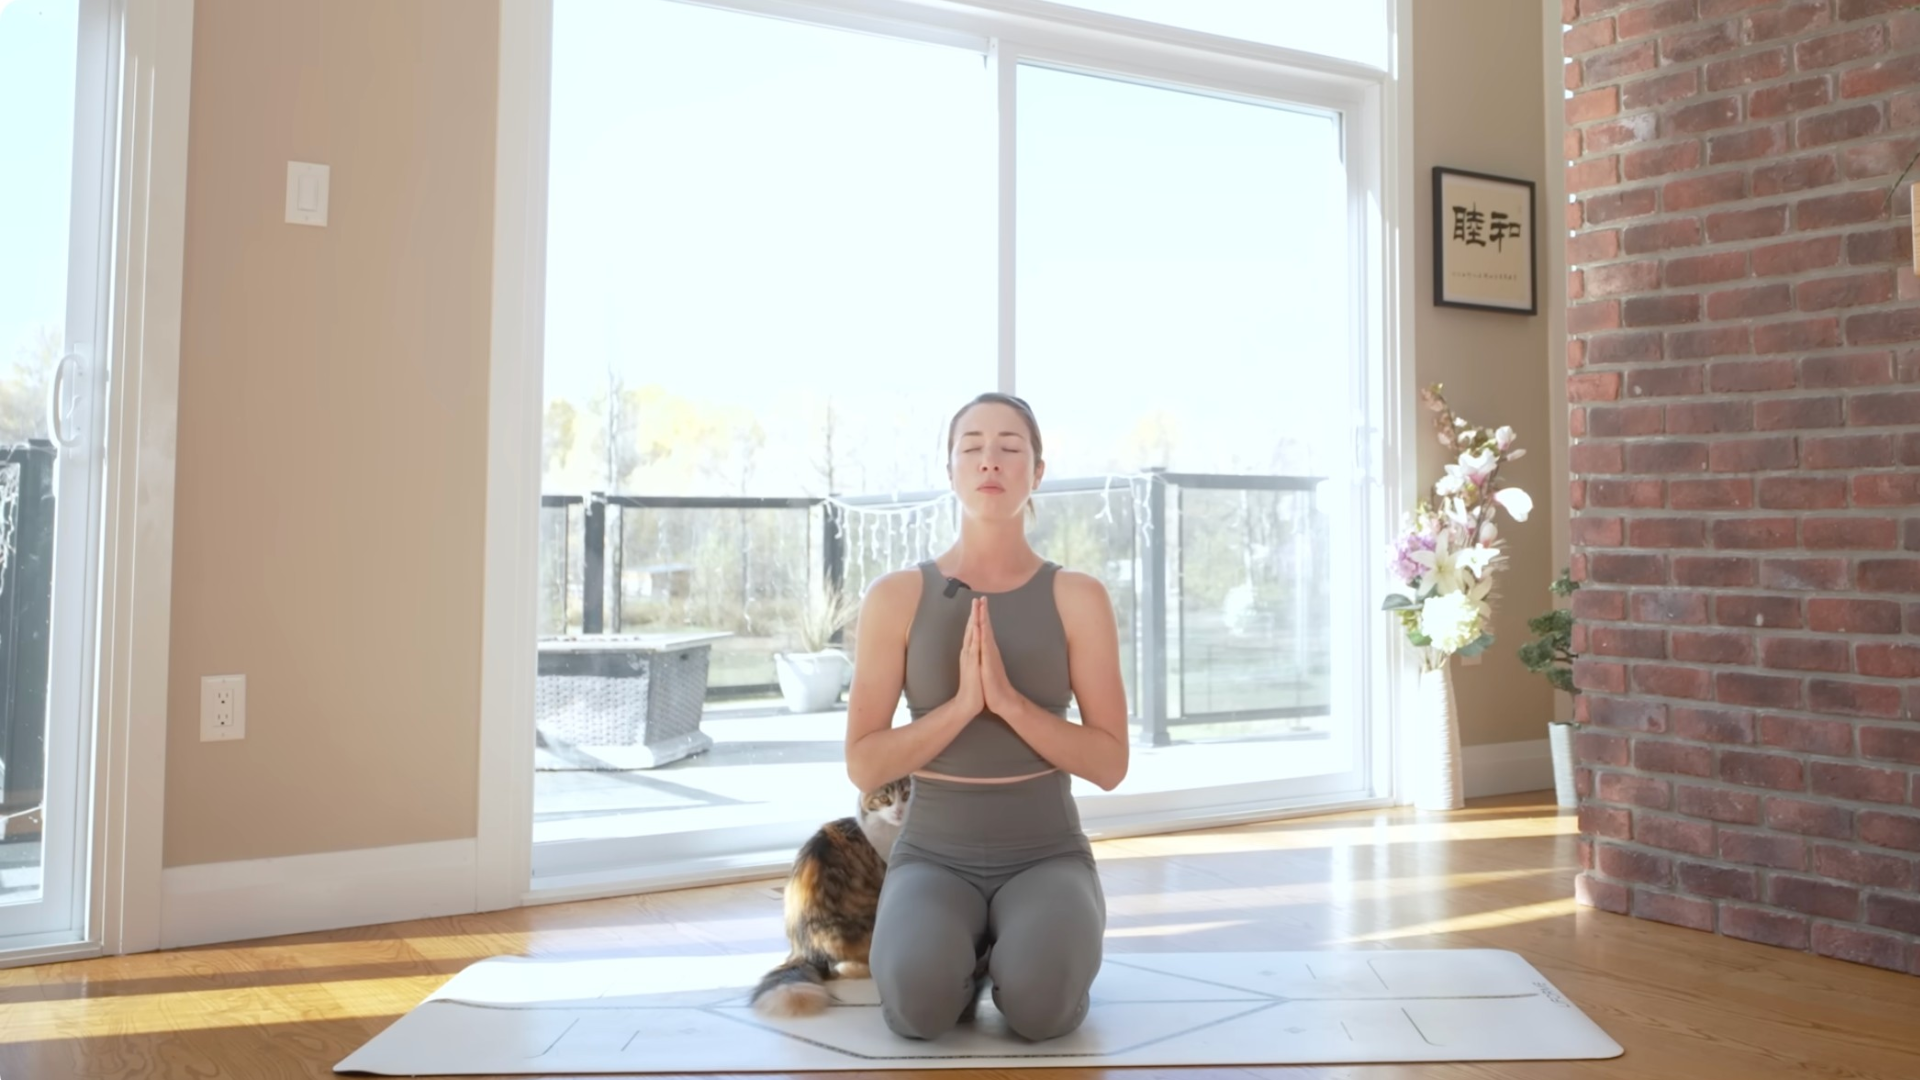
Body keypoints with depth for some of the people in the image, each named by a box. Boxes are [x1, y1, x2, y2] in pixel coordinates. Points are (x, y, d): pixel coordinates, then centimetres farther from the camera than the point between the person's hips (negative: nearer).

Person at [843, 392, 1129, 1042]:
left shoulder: (1078, 597, -4)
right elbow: (863, 766, -6)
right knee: (920, 1002, -33)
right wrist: (962, 703, -22)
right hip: (935, 859, 0)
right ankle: (952, 954, 3)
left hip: (1046, 858, 0)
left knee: (1038, 1005, -33)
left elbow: (1110, 764, -7)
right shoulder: (896, 596, -5)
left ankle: (1032, 948, 3)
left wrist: (1008, 699, -22)